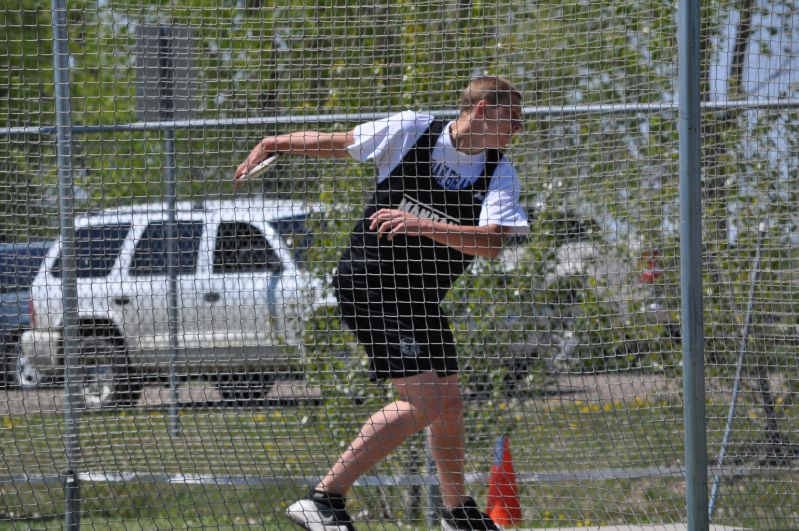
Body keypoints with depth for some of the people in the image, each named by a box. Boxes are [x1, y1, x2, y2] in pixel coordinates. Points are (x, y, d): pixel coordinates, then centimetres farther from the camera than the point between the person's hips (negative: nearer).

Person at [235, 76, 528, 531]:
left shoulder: (501, 175, -3)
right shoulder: (411, 130, -10)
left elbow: (492, 242, -20)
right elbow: (338, 144, 7)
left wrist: (423, 225, -33)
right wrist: (272, 145, 11)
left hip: (420, 297, 6)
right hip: (369, 283, -6)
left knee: (449, 402, 14)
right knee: (423, 400, -19)